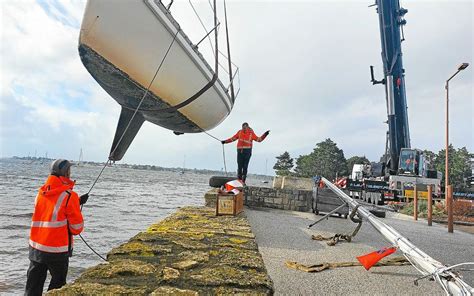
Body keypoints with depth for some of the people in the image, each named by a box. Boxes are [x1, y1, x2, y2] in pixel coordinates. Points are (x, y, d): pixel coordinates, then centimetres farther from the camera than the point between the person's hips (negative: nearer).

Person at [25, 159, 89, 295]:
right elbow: (77, 228, -11)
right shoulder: (69, 196, -15)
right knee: (57, 285, 12)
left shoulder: (41, 192, 4)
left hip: (36, 247, 6)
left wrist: (77, 202, 12)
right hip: (57, 251, -6)